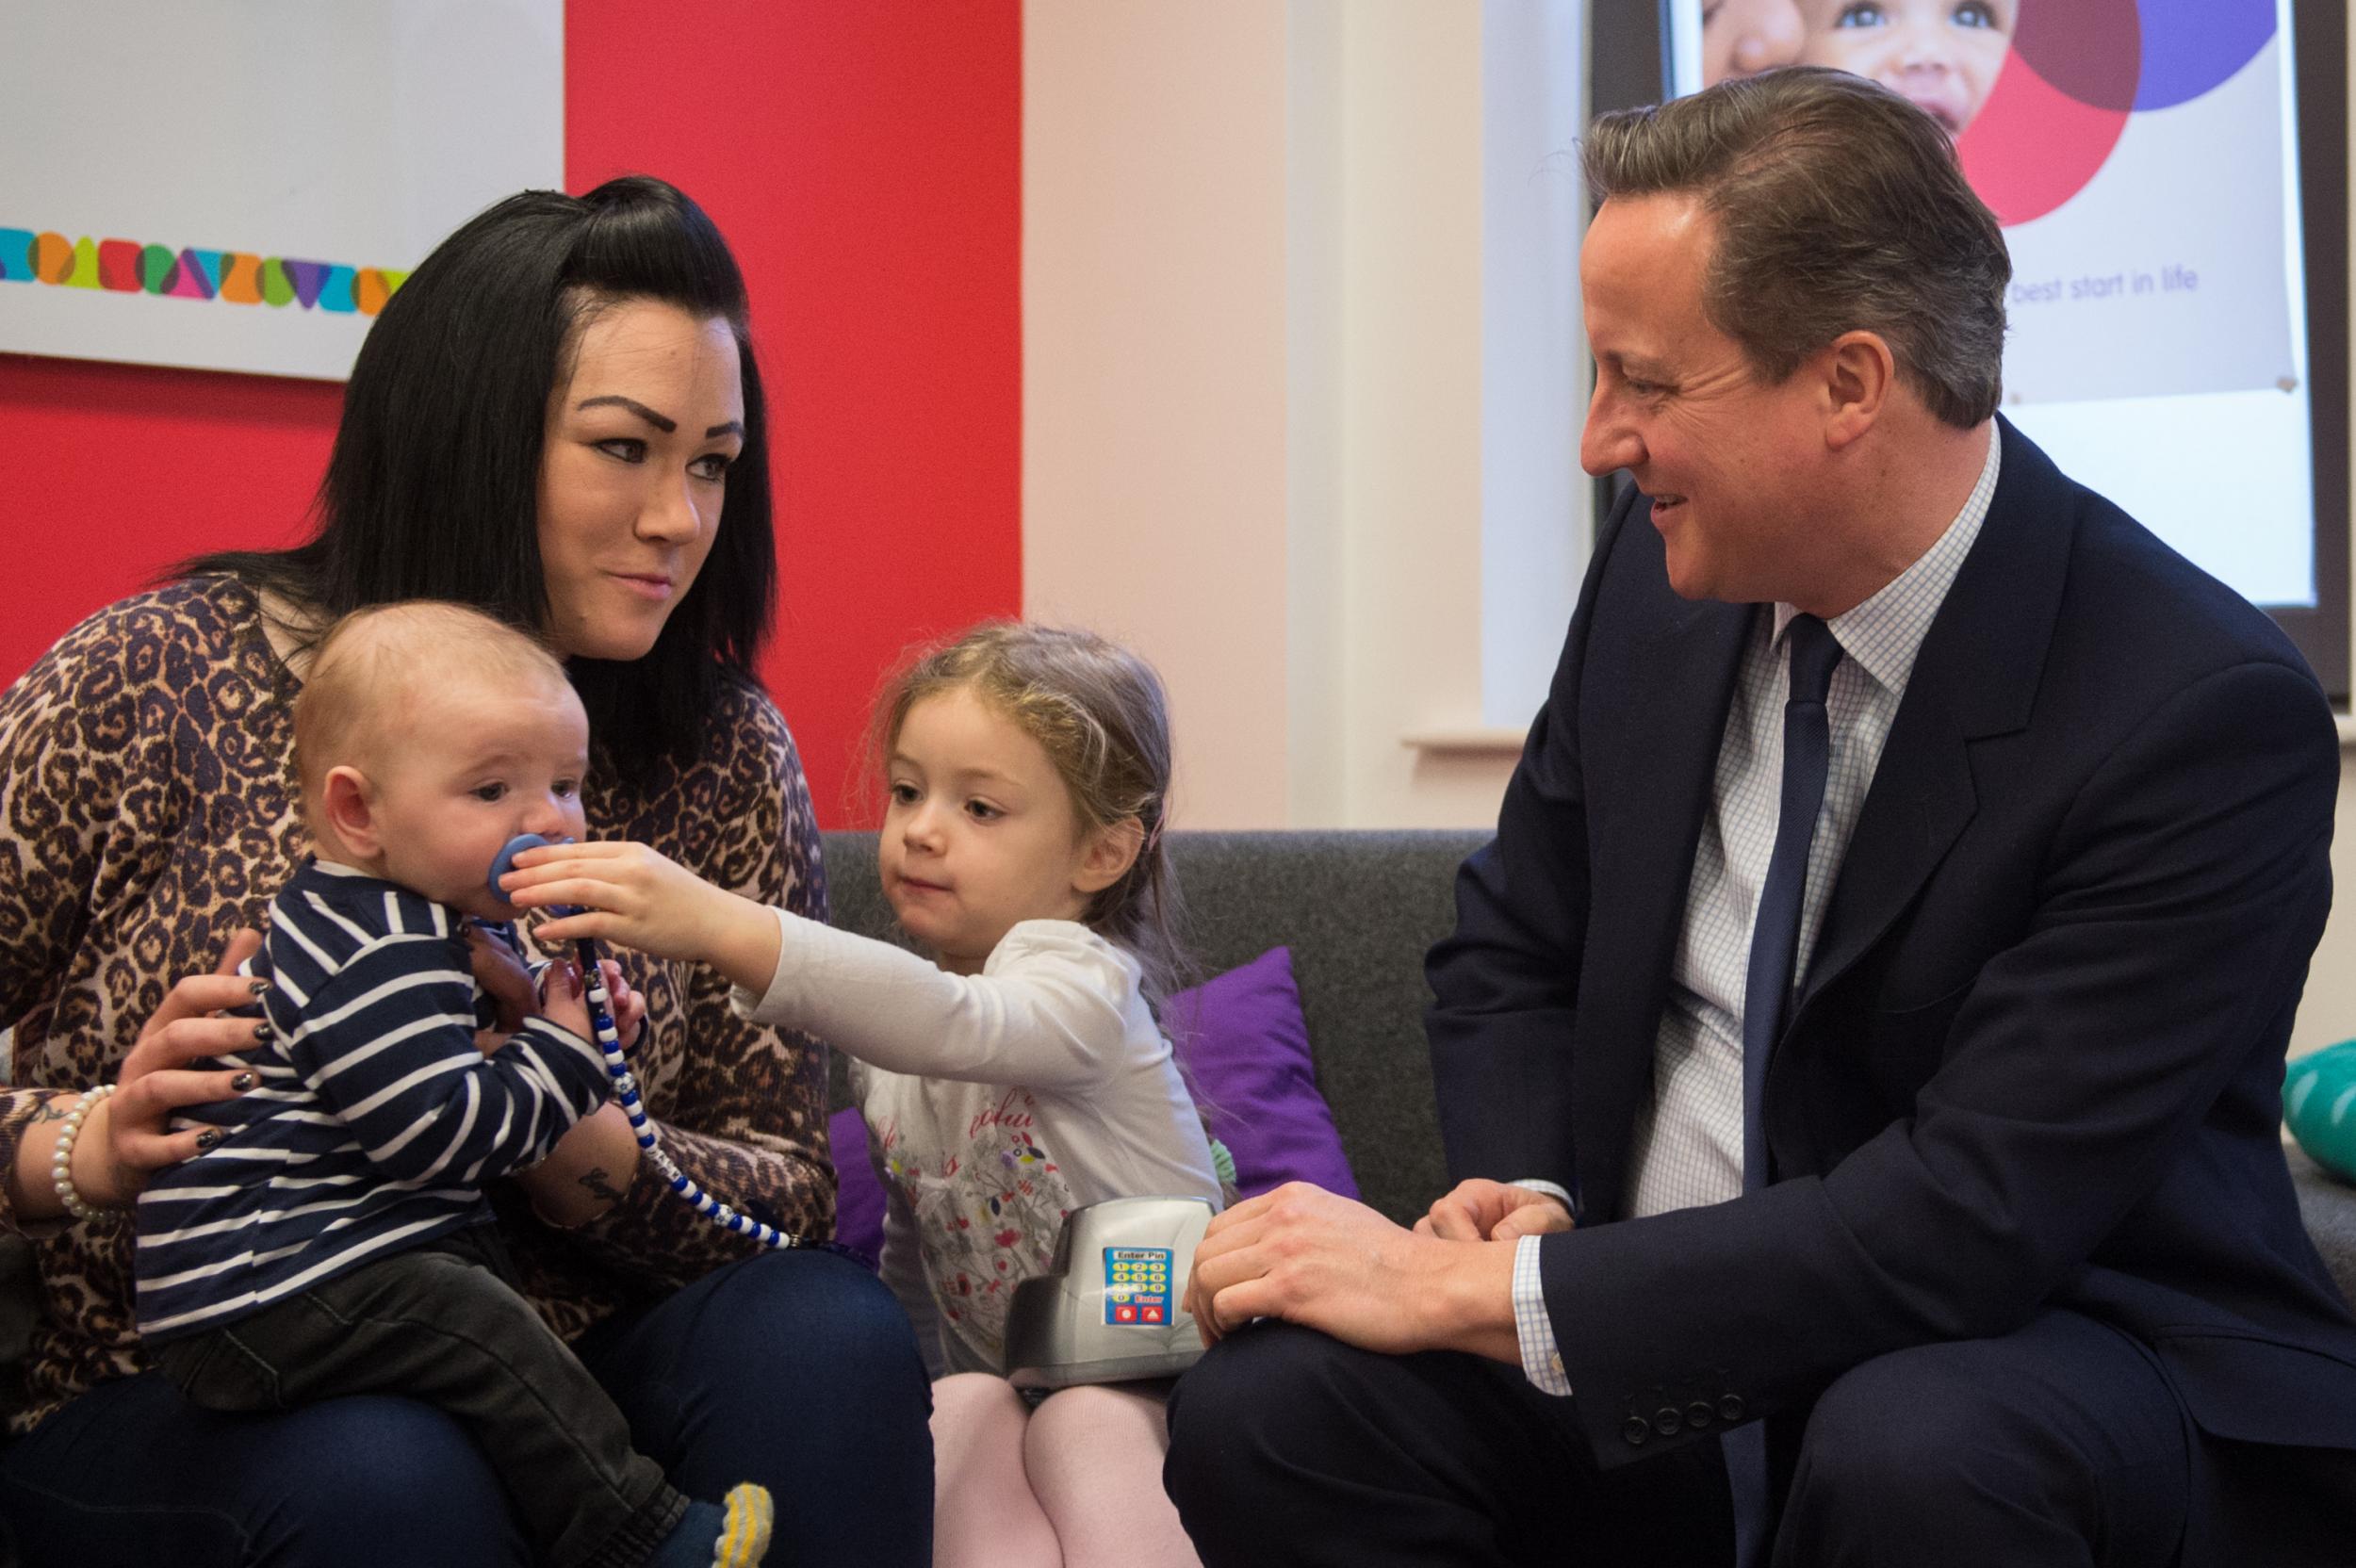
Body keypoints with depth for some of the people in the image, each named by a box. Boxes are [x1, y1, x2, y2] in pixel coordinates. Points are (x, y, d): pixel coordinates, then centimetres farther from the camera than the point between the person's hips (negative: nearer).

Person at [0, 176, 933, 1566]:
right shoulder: (161, 678, -8)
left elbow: (787, 1189, -2)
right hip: (156, 1397, -3)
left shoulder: (724, 757, 1)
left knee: (827, 1334, -24)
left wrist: (572, 1143, -22)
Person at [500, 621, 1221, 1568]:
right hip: (994, 1378, 6)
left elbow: (951, 1024, -42)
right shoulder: (887, 1006, 8)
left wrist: (718, 928, -54)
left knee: (1086, 1424, -36)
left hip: (1149, 1390, -6)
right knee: (962, 1411, -27)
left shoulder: (1083, 983, -16)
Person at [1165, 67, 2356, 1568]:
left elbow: (1971, 1224, -25)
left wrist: (1477, 1291, -24)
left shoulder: (2209, 712, -20)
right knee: (1264, 1411, -21)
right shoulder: (1660, 566, -1)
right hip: (1667, 1332, 4)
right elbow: (1512, 952, 12)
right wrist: (1527, 1199, -9)